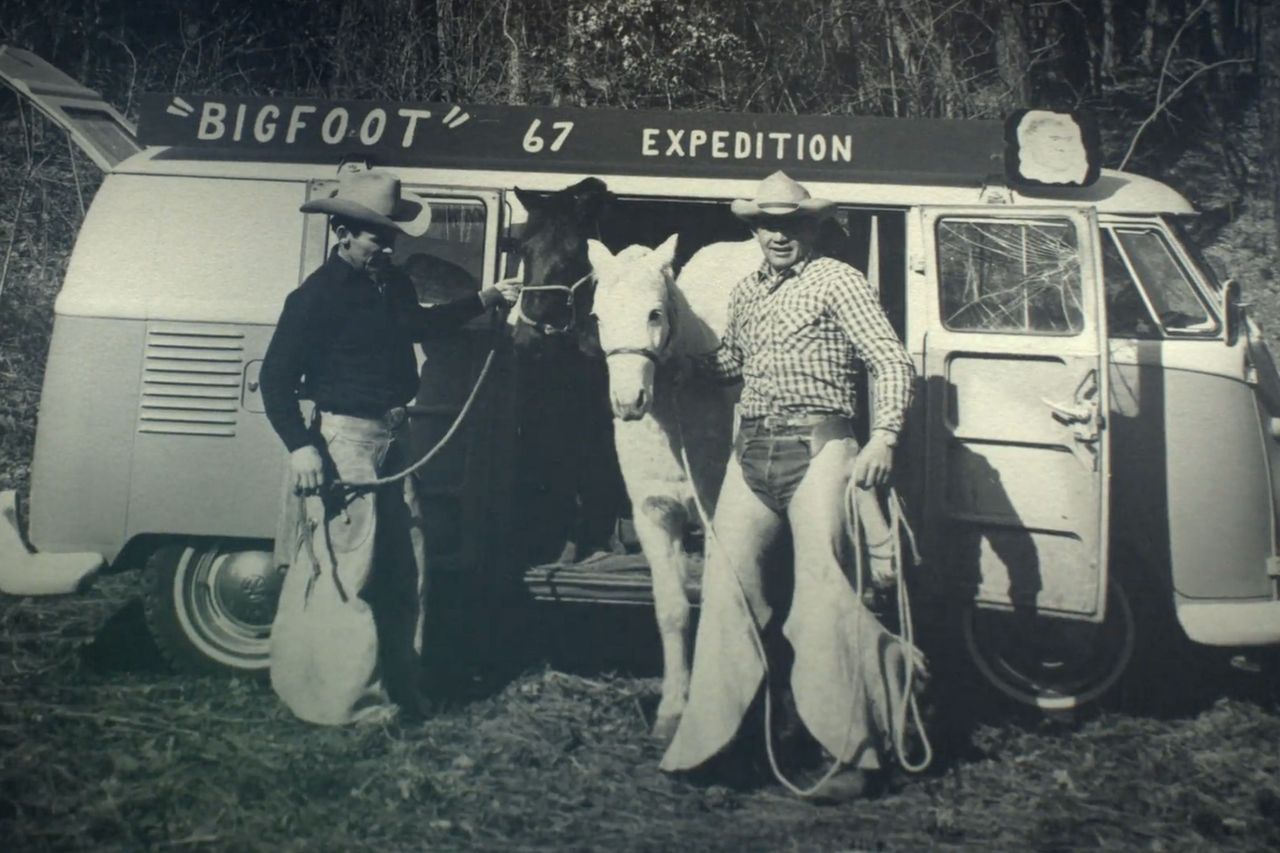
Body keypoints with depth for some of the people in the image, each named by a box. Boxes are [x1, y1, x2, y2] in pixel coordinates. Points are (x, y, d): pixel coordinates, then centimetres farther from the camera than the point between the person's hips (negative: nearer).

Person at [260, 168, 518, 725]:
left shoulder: (392, 283, 9)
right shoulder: (317, 295, -14)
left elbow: (421, 325, 29)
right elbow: (276, 378, -15)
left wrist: (486, 299, 23)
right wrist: (300, 447, -25)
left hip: (391, 438, 9)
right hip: (345, 440, -9)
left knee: (404, 564, 17)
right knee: (349, 570, -4)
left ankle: (399, 680, 33)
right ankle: (351, 700, 8)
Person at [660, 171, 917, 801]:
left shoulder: (837, 281, 1)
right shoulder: (746, 292, 19)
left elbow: (892, 361, -5)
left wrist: (883, 436, -19)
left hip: (816, 447, -6)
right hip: (750, 452, 6)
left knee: (821, 588, -6)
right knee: (727, 578, 4)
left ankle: (849, 752, 4)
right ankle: (711, 734, 15)